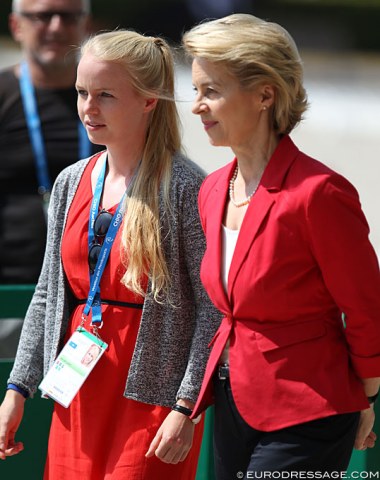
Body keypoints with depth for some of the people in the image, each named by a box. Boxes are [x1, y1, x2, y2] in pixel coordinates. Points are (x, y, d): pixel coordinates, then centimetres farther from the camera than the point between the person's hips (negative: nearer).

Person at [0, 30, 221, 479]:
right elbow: (48, 295, 14)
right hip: (80, 391, 6)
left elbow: (211, 308, -12)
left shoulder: (184, 187, -11)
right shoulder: (71, 183, 9)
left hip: (153, 395, -6)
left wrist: (186, 408, -17)